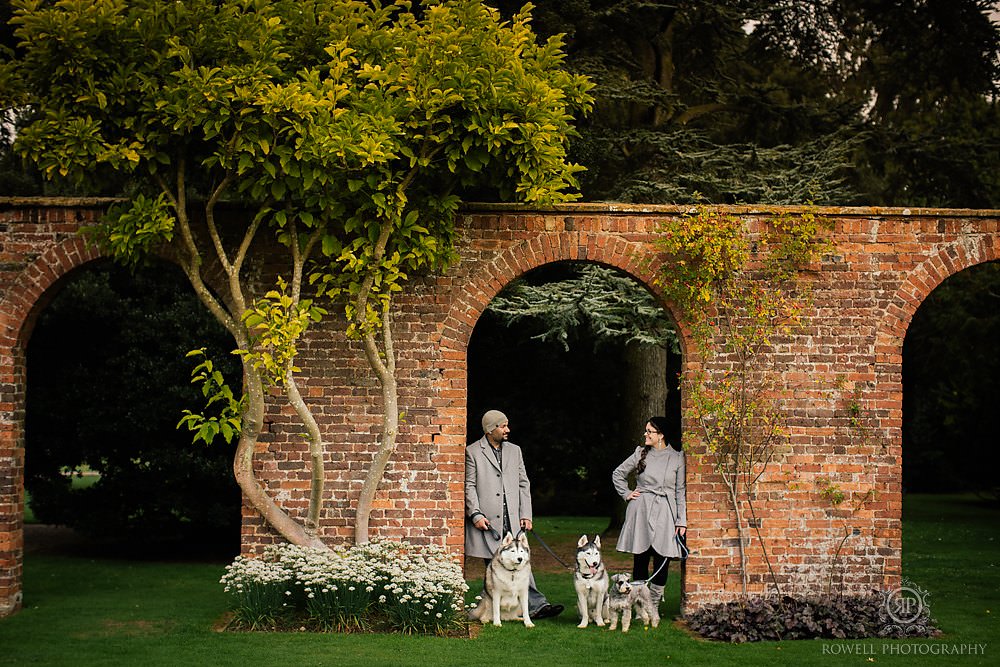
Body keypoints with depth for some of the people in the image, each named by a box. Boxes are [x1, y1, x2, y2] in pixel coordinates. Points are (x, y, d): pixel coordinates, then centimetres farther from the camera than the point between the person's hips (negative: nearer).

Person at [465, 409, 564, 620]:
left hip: (513, 520, 3)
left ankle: (535, 606, -10)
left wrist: (526, 515, 7)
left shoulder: (514, 450, 16)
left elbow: (523, 484, 16)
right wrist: (476, 515, -10)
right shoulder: (473, 452, 2)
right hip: (487, 520, -3)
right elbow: (469, 486, -1)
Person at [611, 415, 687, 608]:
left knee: (662, 560, -3)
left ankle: (654, 606, 7)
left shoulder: (677, 457, 3)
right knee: (640, 559, 2)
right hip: (641, 511, 1)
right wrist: (627, 494, 9)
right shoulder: (641, 453, 6)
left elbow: (681, 491, 4)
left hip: (665, 513, -1)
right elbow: (618, 474, 19)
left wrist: (682, 520, 0)